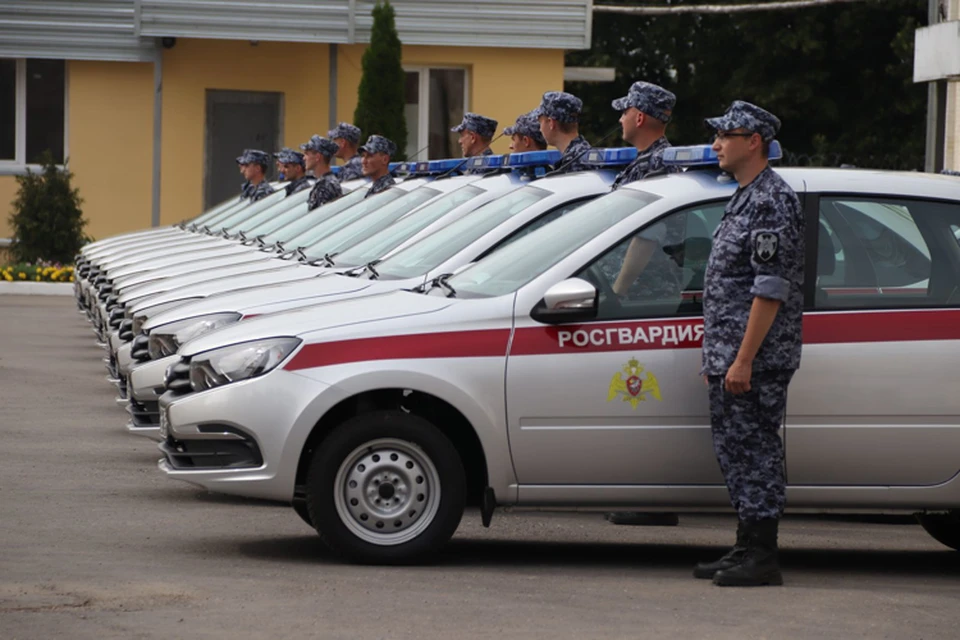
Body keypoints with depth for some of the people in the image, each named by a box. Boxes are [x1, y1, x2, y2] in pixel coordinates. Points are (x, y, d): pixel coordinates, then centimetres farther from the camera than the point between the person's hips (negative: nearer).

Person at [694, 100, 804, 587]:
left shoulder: (772, 202, -14)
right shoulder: (743, 200, 18)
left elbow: (770, 290, -20)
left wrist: (743, 360, -23)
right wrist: (715, 358, 22)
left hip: (756, 360, -10)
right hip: (731, 357, 10)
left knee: (754, 451, -7)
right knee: (735, 449, 13)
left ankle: (762, 558, -4)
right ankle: (747, 549, 19)